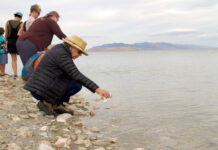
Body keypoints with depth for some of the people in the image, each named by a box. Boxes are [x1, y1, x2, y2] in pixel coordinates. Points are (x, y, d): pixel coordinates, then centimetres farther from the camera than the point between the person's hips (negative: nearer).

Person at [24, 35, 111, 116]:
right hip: (42, 91, -10)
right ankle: (47, 103, -4)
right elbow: (77, 76, -23)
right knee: (77, 84, -8)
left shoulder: (59, 49, 13)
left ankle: (57, 105, 10)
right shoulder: (62, 55, -17)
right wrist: (97, 89, -25)